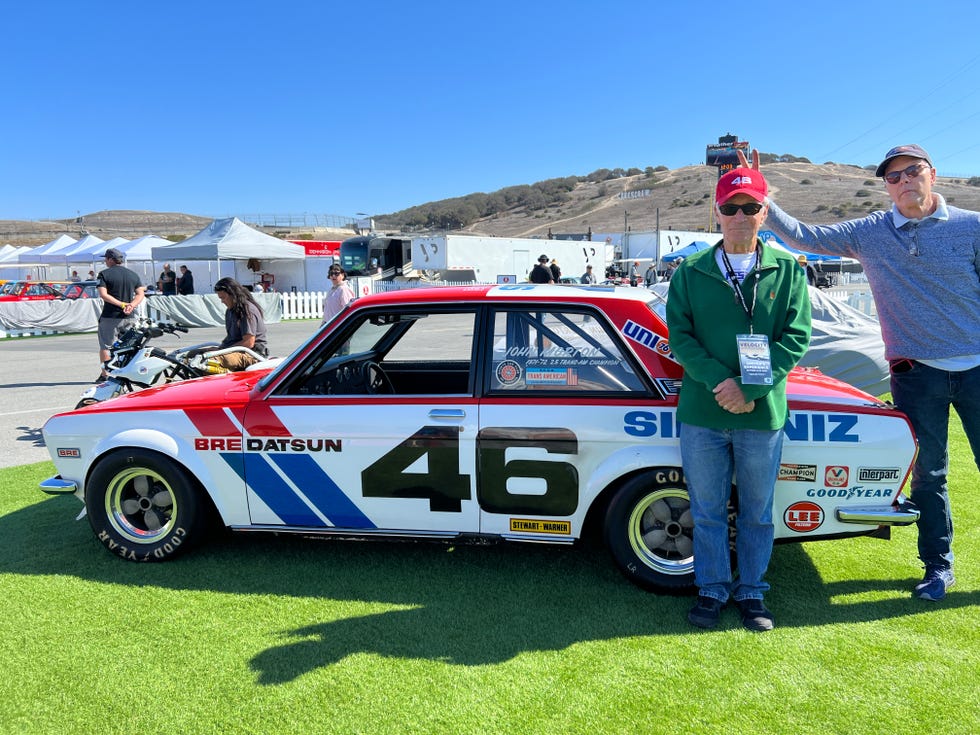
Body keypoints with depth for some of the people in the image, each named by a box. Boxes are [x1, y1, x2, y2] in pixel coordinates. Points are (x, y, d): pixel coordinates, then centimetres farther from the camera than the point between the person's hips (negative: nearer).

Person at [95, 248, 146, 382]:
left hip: (110, 316, -4)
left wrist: (122, 304, -16)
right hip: (130, 316, 4)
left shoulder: (104, 274, -5)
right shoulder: (133, 275, 10)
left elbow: (103, 295, -14)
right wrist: (131, 305, -9)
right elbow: (140, 294, 5)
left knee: (106, 346, 5)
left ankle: (105, 374, 6)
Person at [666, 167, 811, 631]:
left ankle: (751, 592, 29)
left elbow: (796, 336, -4)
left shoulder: (788, 271, 3)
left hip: (764, 415, 0)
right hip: (701, 414, 0)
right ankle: (712, 589, 27)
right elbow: (679, 335, -3)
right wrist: (719, 382, -17)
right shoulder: (690, 273, 3)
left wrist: (750, 389, -16)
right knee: (707, 511, 11)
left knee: (757, 513, 13)